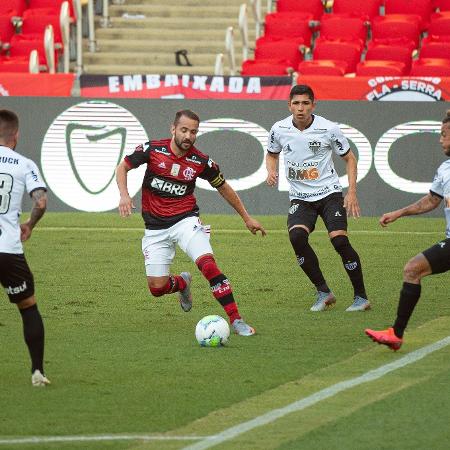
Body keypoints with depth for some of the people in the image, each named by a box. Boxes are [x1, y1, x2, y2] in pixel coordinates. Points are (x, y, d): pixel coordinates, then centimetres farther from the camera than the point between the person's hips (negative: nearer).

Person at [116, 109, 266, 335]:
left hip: (186, 221, -1)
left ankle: (236, 320, -22)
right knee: (157, 288, -2)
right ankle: (182, 283, 36)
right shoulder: (152, 149, -9)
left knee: (208, 264, -27)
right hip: (156, 227, 1)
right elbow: (122, 168, 3)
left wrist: (247, 218, 15)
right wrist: (124, 194, -16)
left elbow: (224, 188, 9)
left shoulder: (202, 162, -7)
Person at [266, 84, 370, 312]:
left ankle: (361, 297, -1)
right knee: (296, 236, -24)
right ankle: (323, 292, -9)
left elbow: (349, 158, 3)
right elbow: (272, 154, 18)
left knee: (340, 240, -19)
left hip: (329, 192, -2)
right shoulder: (279, 129, -3)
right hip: (300, 197, 2)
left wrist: (352, 192, -6)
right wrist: (271, 171, -4)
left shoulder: (328, 129, -10)